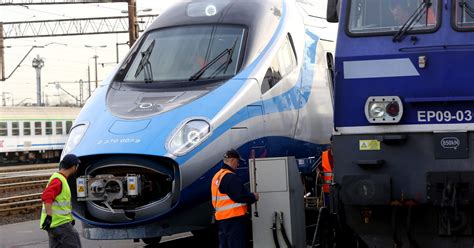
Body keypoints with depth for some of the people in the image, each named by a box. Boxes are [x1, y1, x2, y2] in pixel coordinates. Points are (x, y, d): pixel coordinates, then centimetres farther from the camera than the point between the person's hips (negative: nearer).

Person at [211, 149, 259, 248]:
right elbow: (240, 196, -21)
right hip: (234, 218, -10)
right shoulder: (230, 177, -15)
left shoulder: (216, 177, 16)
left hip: (221, 218, 10)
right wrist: (253, 197, -3)